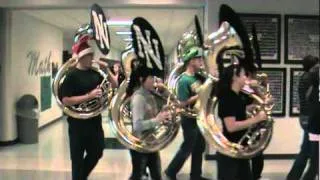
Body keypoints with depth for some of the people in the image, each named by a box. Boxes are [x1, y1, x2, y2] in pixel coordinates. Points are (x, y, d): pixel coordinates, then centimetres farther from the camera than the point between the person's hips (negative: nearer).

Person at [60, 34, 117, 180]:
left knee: (97, 153, 17)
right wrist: (89, 95, -25)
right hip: (78, 122, -6)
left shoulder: (95, 73, 6)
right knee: (78, 158, 6)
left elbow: (114, 86, 13)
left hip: (95, 121, 7)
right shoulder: (72, 75, -12)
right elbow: (66, 101, -19)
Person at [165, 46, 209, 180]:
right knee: (187, 148, 3)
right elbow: (183, 103, -24)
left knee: (200, 147, 16)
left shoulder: (197, 76, 5)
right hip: (190, 119, -9)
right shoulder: (184, 80, -20)